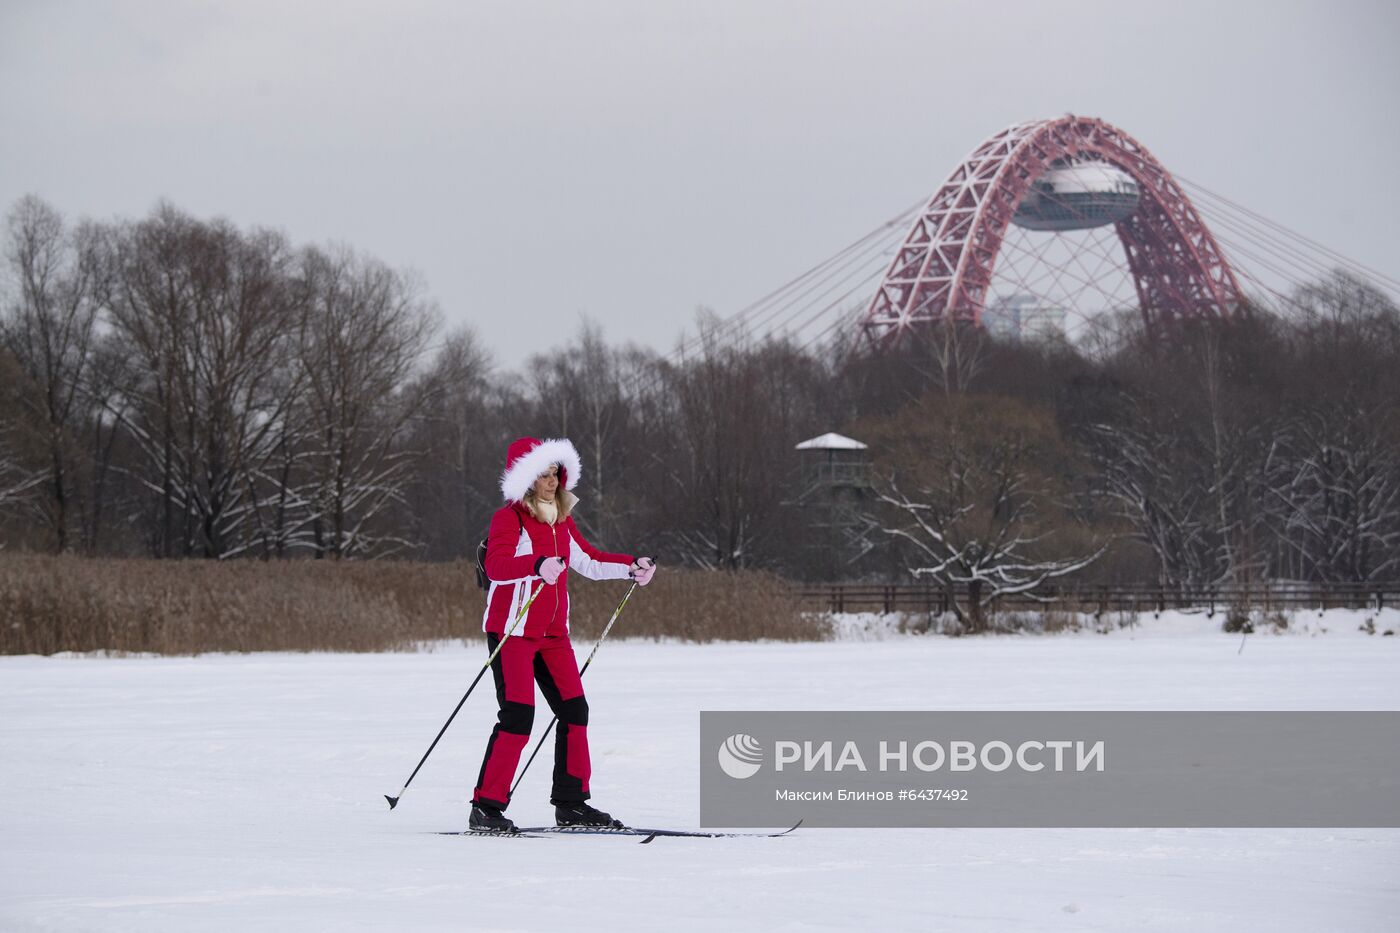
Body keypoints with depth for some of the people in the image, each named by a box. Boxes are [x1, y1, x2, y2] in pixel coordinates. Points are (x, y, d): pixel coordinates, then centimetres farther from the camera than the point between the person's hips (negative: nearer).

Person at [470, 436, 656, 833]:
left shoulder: (562, 522, 13)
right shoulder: (509, 519, -12)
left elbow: (588, 561, 26)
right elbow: (497, 566, -29)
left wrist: (631, 566, 13)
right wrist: (538, 565, -46)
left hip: (552, 634, 8)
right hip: (512, 630, -8)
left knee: (574, 710, 4)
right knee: (517, 716, -15)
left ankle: (571, 803, 14)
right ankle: (486, 807, -10)